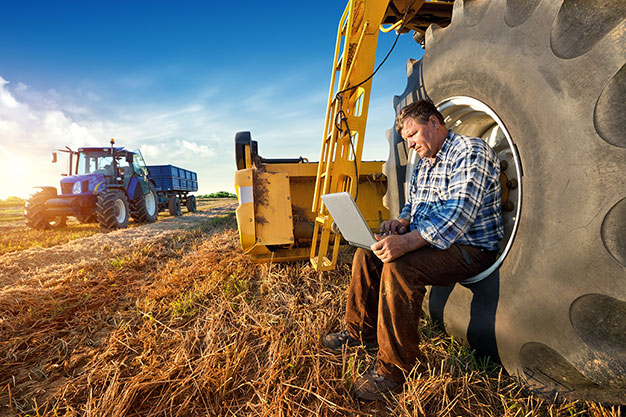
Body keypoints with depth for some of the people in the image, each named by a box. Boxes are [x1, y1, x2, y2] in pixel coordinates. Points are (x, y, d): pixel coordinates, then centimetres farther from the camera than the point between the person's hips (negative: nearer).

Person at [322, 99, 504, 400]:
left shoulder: (470, 151, -15)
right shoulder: (423, 164, 15)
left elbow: (458, 214, -28)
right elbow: (413, 204, 21)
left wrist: (408, 242, -39)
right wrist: (402, 222, -4)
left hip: (470, 248, -9)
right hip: (427, 239, 9)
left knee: (399, 267, -32)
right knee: (367, 252, 1)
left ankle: (396, 367, -15)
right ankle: (361, 331, 15)